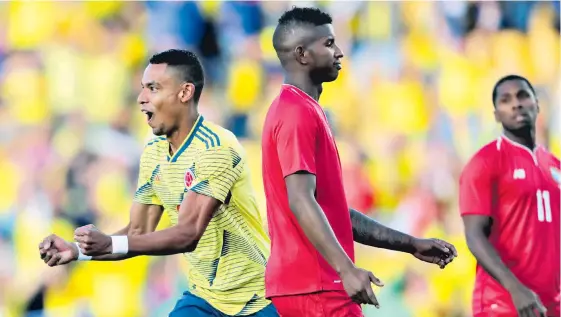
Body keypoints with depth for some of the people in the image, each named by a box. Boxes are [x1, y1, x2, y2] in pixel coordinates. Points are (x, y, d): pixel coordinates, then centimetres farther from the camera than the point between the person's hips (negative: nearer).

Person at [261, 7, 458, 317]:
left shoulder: (302, 111, 21)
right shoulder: (297, 112, -11)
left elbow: (334, 210, 22)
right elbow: (301, 201, -22)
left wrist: (411, 244, 21)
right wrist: (346, 269, -30)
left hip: (301, 283, 10)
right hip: (314, 286, -10)